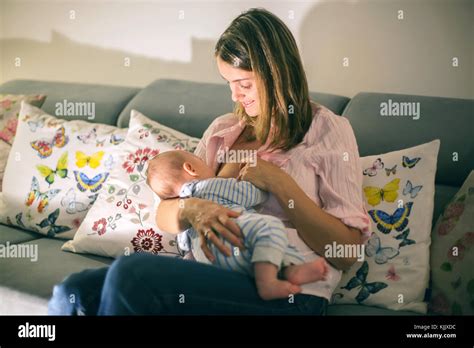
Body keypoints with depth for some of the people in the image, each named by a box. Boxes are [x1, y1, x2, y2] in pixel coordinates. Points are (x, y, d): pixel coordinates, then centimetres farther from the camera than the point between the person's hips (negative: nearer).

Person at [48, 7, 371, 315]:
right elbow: (163, 216, 13)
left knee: (132, 274, -27)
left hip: (288, 294, -5)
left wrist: (279, 184, -11)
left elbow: (347, 254, -4)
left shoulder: (329, 131, 2)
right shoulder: (223, 129, 18)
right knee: (72, 292, -17)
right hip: (213, 272, 5)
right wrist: (189, 209, -11)